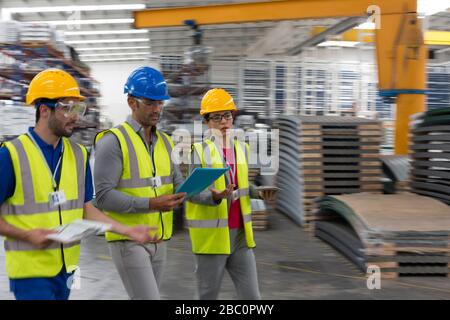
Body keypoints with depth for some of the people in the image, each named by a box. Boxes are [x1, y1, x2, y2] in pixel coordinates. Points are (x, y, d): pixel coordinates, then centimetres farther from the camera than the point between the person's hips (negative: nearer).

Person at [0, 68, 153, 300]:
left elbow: (86, 209, 9)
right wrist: (27, 235, -22)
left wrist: (127, 230, -2)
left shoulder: (78, 154, 6)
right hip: (30, 269, -5)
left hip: (66, 267, 5)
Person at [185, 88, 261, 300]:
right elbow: (191, 192, -11)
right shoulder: (199, 151, -6)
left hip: (240, 234, 5)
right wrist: (215, 197, -30)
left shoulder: (241, 148, 11)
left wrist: (258, 192, -2)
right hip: (211, 235, -5)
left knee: (251, 296, 4)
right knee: (209, 295, 8)